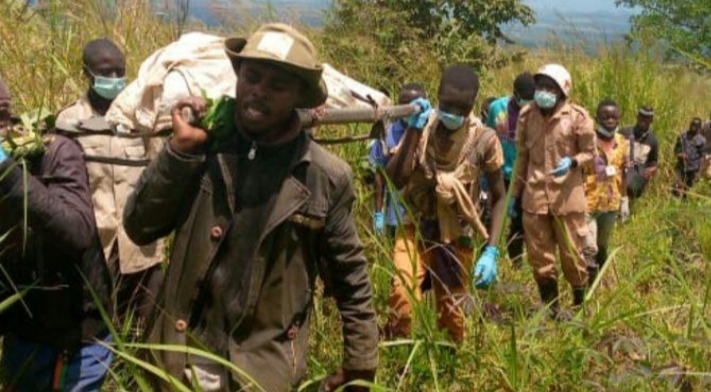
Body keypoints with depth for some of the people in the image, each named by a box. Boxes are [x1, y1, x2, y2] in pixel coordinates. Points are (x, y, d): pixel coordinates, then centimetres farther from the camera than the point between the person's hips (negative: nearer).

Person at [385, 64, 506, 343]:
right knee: (402, 296, -23)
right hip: (417, 228, 0)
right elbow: (396, 180, -18)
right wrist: (414, 129, -24)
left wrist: (491, 250, -12)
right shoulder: (422, 127, -9)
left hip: (457, 237, 0)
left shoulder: (484, 140, -12)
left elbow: (498, 197, -4)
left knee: (452, 313, 11)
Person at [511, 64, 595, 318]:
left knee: (571, 253, 6)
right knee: (539, 256, 9)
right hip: (535, 195, 3)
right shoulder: (527, 115, 4)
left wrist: (572, 162, -19)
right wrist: (516, 191, 14)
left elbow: (589, 152, 2)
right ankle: (550, 307, 25)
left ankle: (581, 304, 26)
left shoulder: (577, 117, -7)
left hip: (567, 196, -3)